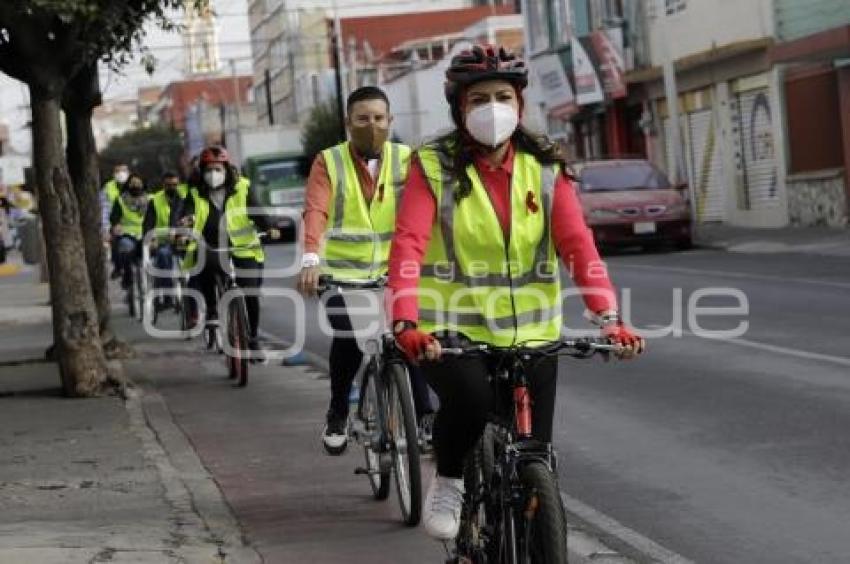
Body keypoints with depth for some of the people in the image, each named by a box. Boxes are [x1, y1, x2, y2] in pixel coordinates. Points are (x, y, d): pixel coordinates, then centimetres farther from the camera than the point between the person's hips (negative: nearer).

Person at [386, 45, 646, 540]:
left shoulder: (545, 169, 1)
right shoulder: (434, 166, -6)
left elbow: (578, 244, -9)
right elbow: (408, 244, -18)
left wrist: (609, 318, -25)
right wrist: (406, 323, -35)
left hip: (530, 332, 3)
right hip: (451, 327, -3)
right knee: (470, 398, -33)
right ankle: (448, 481, -2)